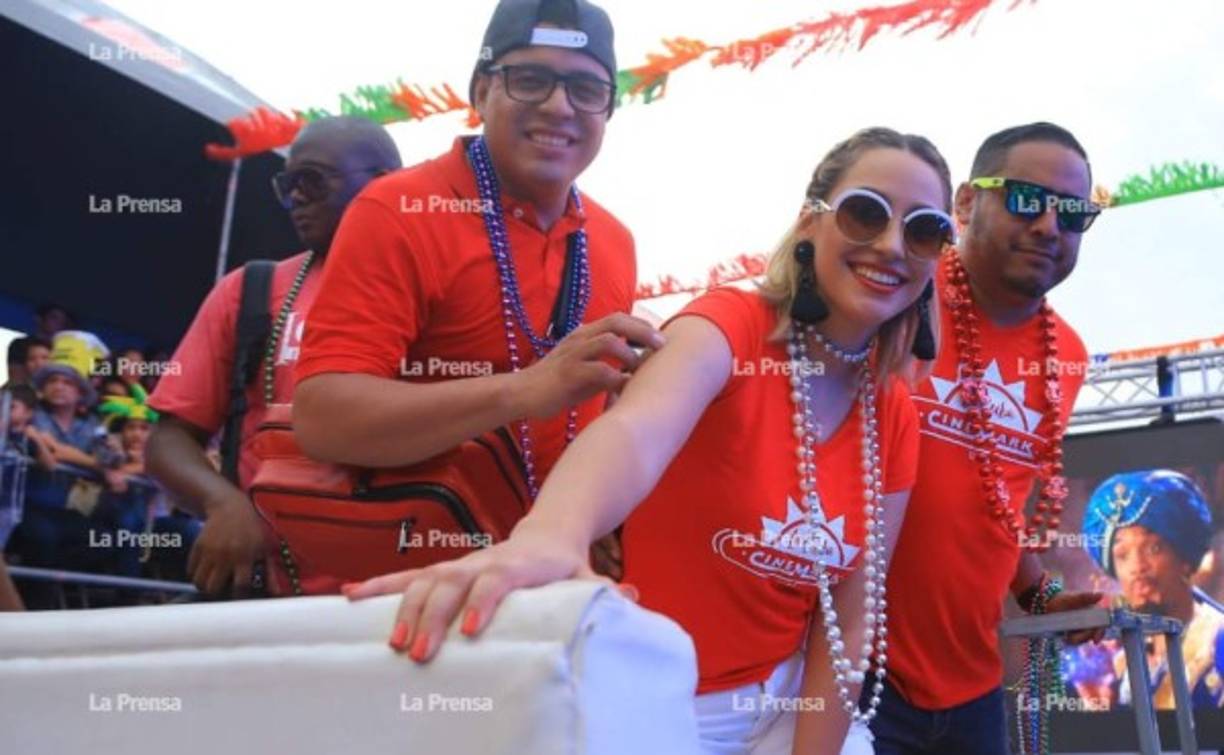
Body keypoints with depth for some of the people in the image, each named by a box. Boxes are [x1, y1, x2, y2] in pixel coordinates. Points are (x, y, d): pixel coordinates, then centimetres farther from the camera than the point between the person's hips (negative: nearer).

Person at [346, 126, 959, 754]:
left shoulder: (894, 417, -2)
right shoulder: (731, 324, -17)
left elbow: (851, 617, -2)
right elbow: (639, 430, -39)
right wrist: (550, 533, -59)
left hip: (782, 704, 5)